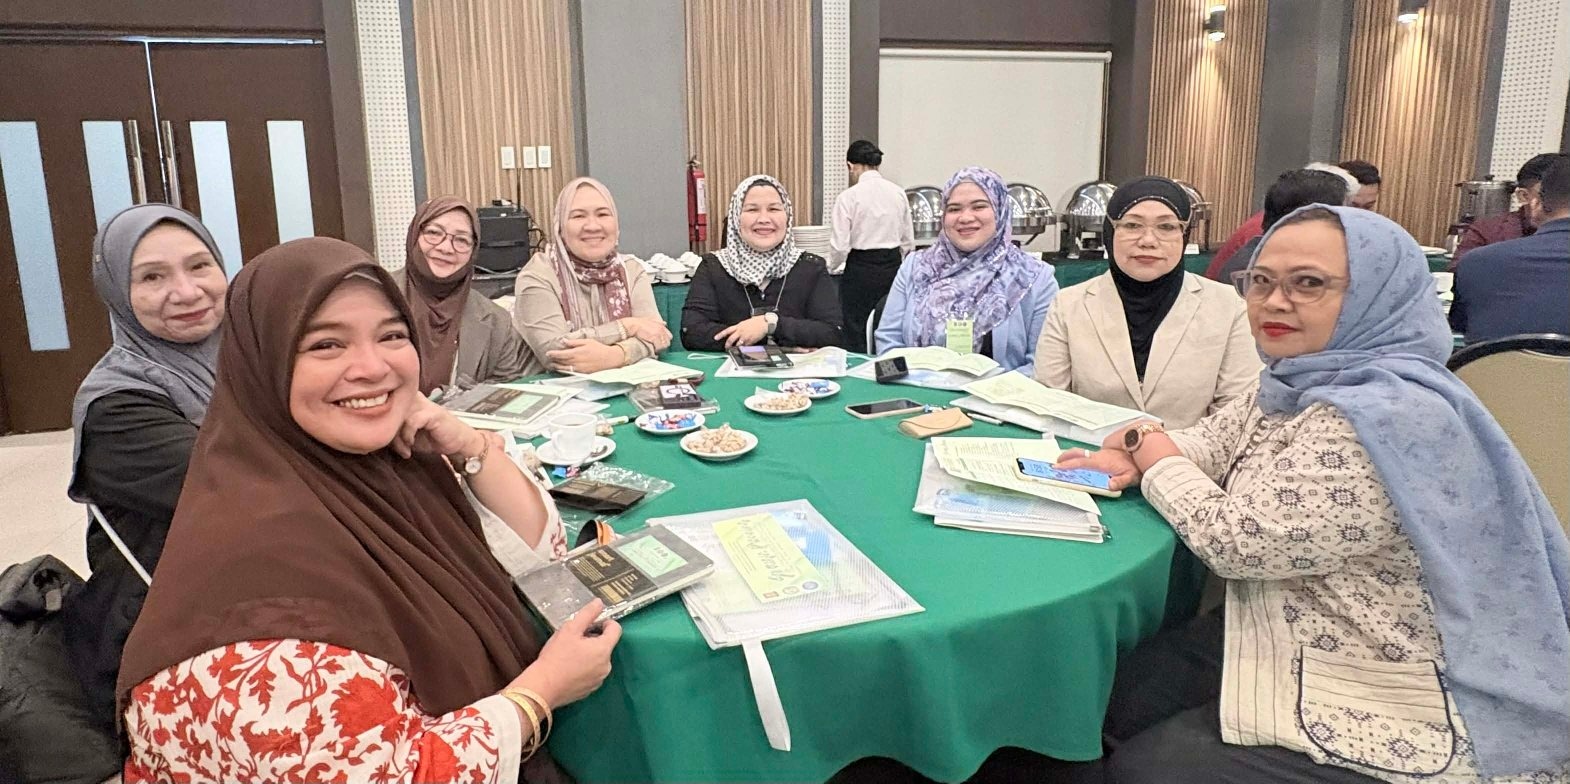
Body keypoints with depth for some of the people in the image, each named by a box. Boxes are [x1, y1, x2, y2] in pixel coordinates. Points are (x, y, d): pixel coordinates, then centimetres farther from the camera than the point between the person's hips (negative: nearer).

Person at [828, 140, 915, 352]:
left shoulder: (849, 196, -10)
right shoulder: (898, 193, 3)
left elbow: (840, 244, -11)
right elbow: (908, 241, 8)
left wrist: (834, 269, 8)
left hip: (860, 270, -5)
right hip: (893, 268, 5)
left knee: (857, 338, 4)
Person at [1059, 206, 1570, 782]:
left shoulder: (1387, 417, -29)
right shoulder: (1302, 383, 1)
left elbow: (1240, 541, -26)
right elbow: (1212, 442, 15)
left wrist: (1153, 454, -8)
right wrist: (1132, 461, -8)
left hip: (1402, 722, -9)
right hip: (1298, 645, 9)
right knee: (1115, 697, 6)